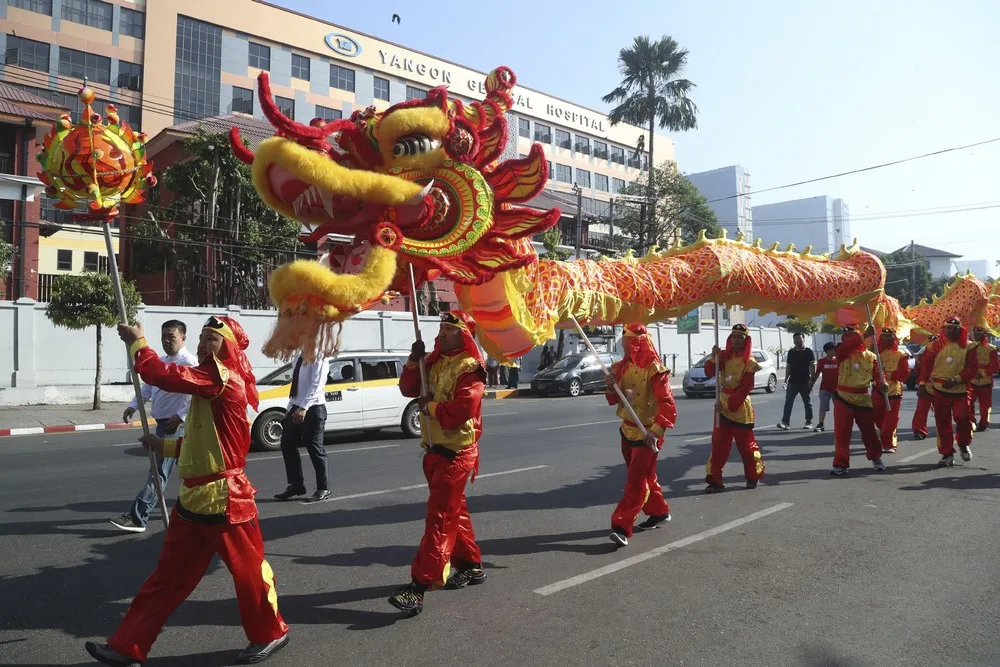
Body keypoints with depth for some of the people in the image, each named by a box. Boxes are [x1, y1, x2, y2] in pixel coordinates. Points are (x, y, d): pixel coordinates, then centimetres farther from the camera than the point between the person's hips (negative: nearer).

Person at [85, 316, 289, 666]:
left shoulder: (224, 378, -16)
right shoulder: (211, 383, 15)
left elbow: (165, 376, -24)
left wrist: (136, 341, -9)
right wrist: (166, 446, 15)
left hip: (223, 497, -9)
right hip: (194, 496, 10)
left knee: (247, 568, 6)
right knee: (168, 576, 15)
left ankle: (270, 633, 25)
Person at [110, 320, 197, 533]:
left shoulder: (189, 362, -16)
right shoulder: (161, 361, 14)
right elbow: (148, 386, 23)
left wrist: (181, 416, -23)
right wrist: (134, 405, 10)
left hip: (175, 424, -9)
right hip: (162, 422, 9)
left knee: (159, 471, -8)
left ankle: (137, 518, -8)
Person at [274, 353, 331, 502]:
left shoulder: (318, 357, -12)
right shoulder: (300, 358, 14)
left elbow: (316, 384, -21)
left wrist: (303, 407, -27)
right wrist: (290, 408, 15)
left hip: (313, 408, -9)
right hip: (297, 408, 9)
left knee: (314, 448, -2)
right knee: (287, 445, 10)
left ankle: (322, 489, 12)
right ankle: (296, 485, 22)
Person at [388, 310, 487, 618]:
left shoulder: (470, 367, -14)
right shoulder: (435, 362, 13)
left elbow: (464, 408, -25)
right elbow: (409, 389, 10)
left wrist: (431, 407, -13)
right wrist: (413, 361, -5)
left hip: (456, 452, -9)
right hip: (434, 449, 9)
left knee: (439, 517, -11)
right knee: (454, 511, 18)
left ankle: (419, 587, -13)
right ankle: (471, 566, 33)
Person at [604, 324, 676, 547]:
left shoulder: (654, 369, -17)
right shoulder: (622, 366, 5)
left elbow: (668, 405, -21)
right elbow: (614, 400, 12)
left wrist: (656, 431, -31)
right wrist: (611, 387, -11)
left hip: (646, 434, -7)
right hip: (627, 430, 8)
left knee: (636, 481, -8)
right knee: (644, 476, 19)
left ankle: (622, 527, -9)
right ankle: (659, 511, 37)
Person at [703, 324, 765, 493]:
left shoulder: (749, 361, -9)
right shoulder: (725, 355, 5)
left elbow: (745, 388, -15)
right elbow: (709, 373, -2)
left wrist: (727, 404, -19)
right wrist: (713, 358, -18)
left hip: (740, 407, -4)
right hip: (723, 405, 4)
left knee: (746, 444, 7)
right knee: (719, 443, 2)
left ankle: (754, 475, 27)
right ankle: (715, 479, 5)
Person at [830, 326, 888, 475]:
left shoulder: (870, 356, 4)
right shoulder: (842, 352, -2)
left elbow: (878, 374, -1)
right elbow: (845, 345, -26)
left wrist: (882, 384, -23)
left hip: (863, 398, 2)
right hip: (843, 398, -2)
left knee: (869, 431, 14)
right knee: (842, 432, -4)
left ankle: (876, 458, 37)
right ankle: (841, 464, 2)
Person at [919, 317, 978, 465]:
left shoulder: (968, 346, 0)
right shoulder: (935, 345, 1)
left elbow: (973, 367, -5)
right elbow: (926, 365, 2)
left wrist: (957, 379, -16)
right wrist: (923, 383, -5)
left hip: (960, 390, -1)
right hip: (939, 390, 1)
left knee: (963, 418, -8)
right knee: (942, 423, 4)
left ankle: (964, 444, 23)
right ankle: (947, 454, 14)